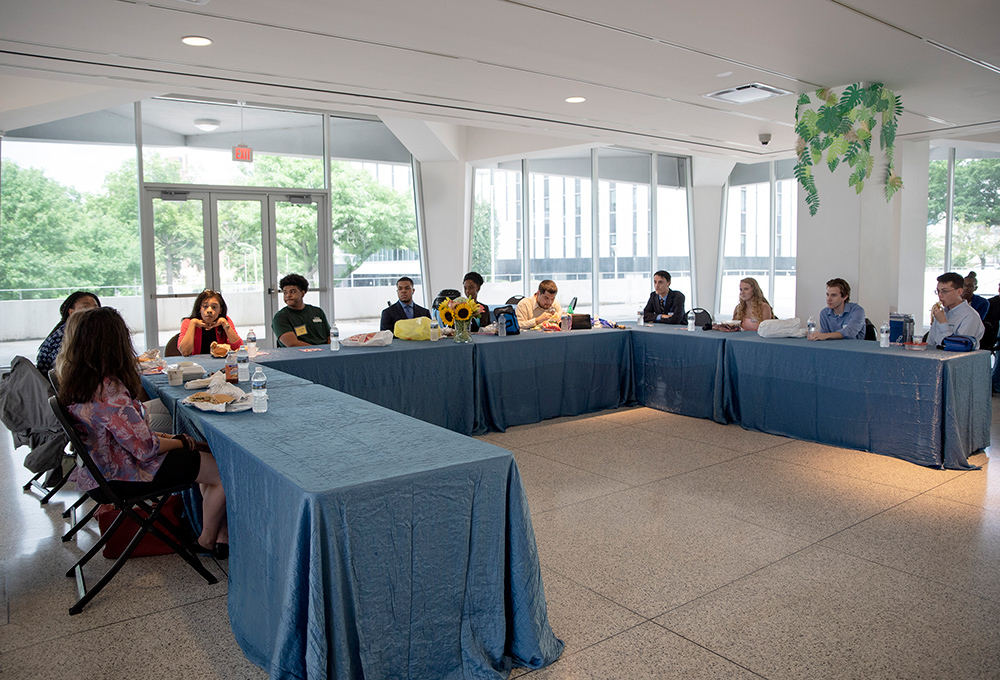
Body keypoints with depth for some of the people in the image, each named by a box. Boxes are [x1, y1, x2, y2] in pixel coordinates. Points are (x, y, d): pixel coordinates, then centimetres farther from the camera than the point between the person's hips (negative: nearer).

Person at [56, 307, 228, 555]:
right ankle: (207, 543, 14)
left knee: (208, 455, 15)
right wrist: (180, 442, -6)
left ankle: (223, 536, 16)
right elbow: (146, 448, -25)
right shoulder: (108, 392, -31)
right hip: (128, 475, -10)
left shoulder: (76, 383, -1)